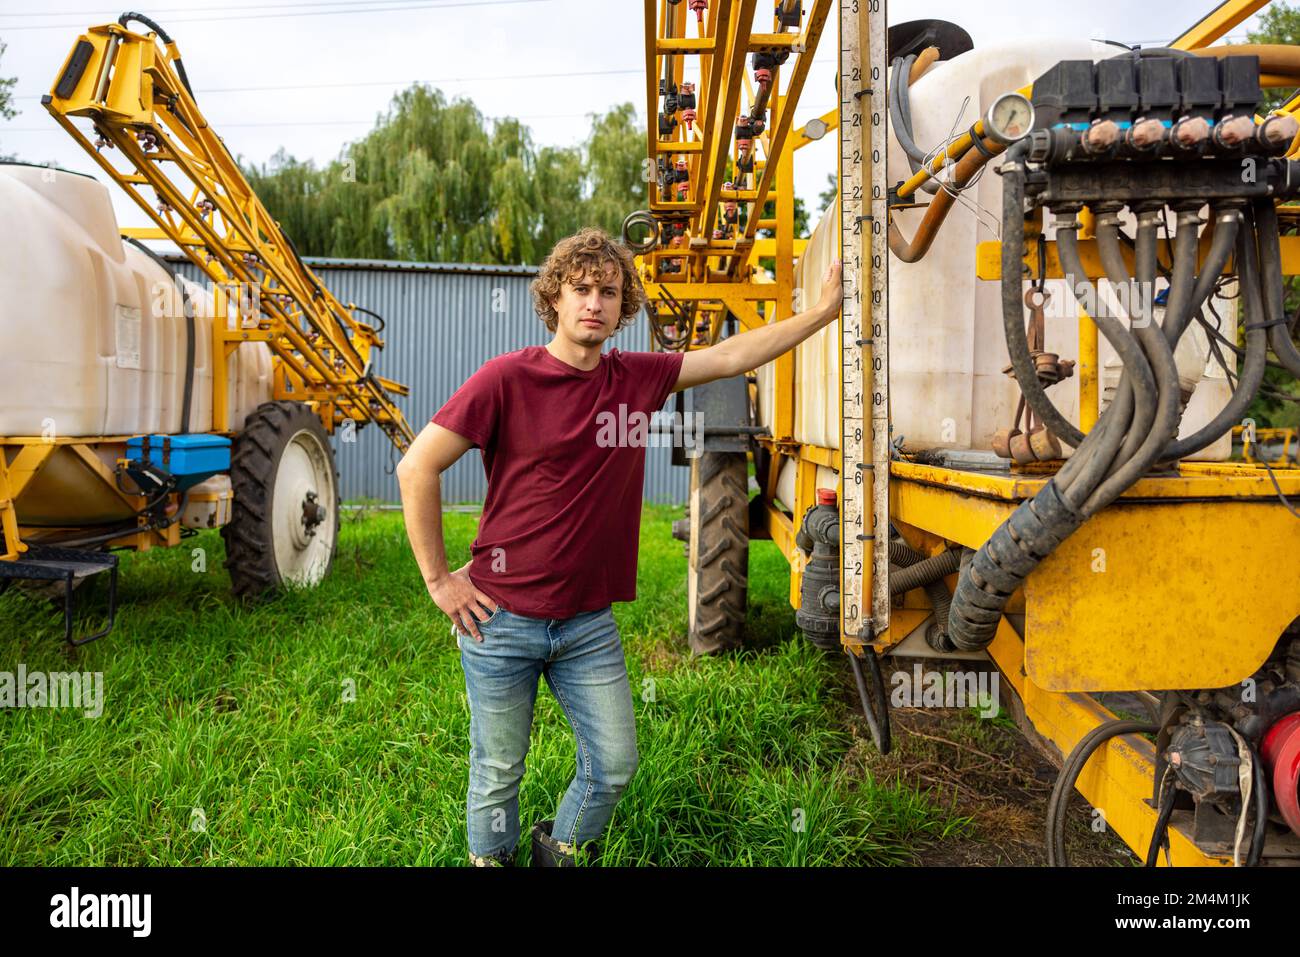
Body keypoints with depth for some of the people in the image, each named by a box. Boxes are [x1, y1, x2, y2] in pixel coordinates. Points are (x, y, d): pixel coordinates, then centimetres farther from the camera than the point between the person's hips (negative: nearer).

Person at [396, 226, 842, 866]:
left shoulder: (636, 378, 2)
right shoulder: (506, 378, -12)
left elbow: (731, 357, 9)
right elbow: (416, 468, -11)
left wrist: (822, 312, 11)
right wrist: (438, 579, -10)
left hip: (588, 622, 4)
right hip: (500, 619, -4)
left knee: (614, 765, 11)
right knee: (498, 775, 12)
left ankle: (561, 851, 39)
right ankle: (490, 859, 39)